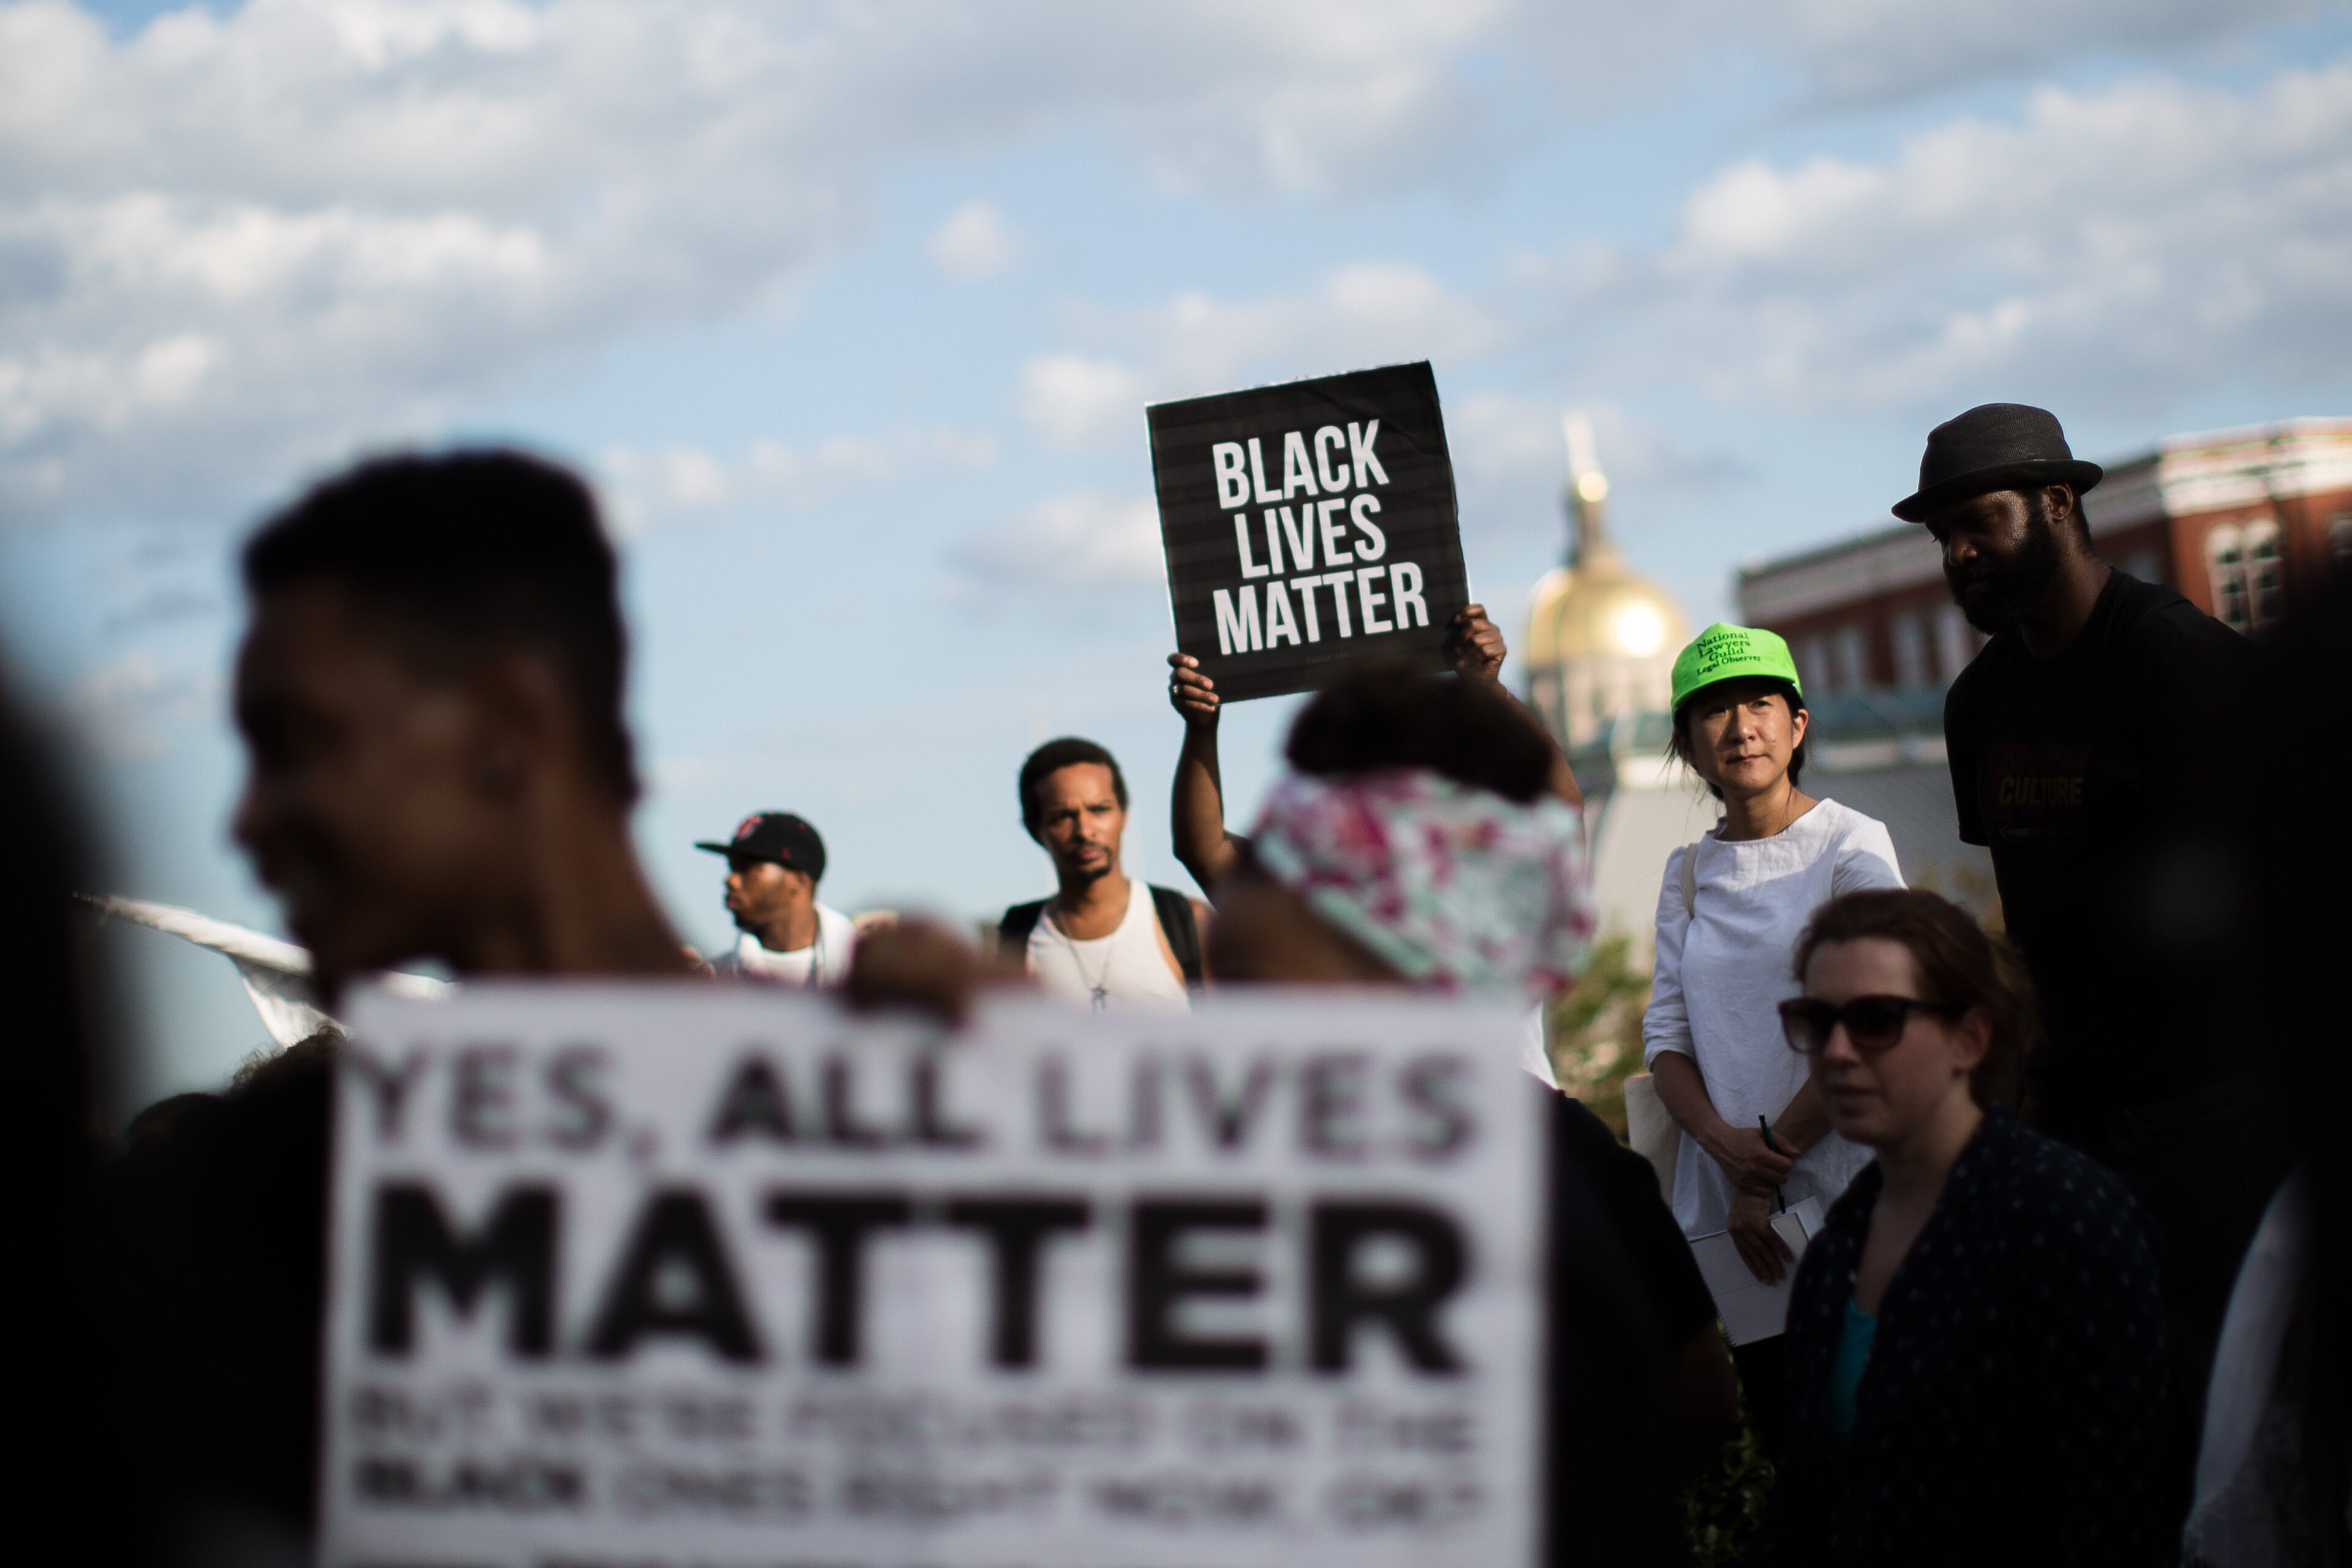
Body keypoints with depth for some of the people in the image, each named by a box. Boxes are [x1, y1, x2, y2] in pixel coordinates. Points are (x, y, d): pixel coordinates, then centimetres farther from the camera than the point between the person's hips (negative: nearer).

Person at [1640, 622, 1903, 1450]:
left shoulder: (1852, 846, -3)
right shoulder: (1688, 874, 12)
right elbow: (1665, 1035, 8)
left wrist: (1770, 1167, -12)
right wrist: (1725, 1141, -12)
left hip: (1847, 1194, -4)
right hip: (1727, 1207, 4)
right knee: (1784, 1446, 7)